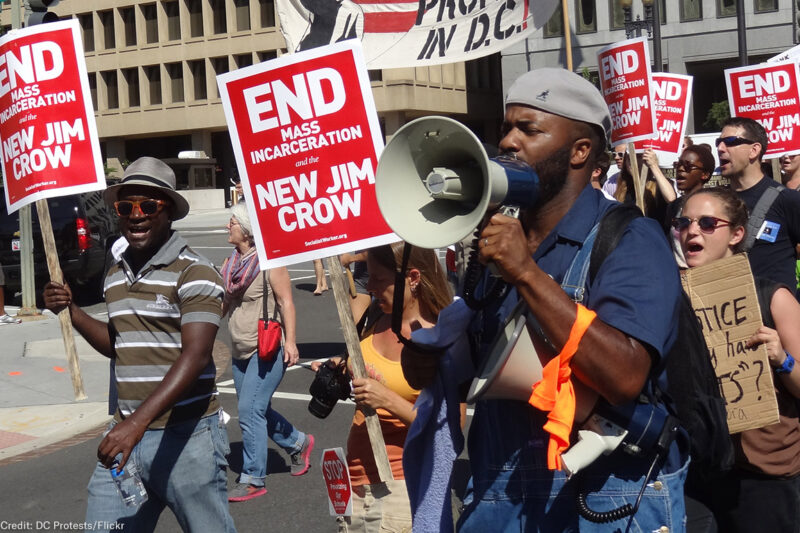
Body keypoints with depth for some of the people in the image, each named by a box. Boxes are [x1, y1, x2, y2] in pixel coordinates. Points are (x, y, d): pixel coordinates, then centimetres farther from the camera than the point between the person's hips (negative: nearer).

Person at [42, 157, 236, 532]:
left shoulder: (194, 273, -11)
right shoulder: (115, 274, 12)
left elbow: (195, 357, -21)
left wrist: (139, 421, -31)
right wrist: (72, 312, 8)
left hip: (186, 436, -6)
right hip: (126, 431, 7)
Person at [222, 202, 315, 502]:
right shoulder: (231, 263, 9)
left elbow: (286, 301, -14)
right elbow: (224, 303, 19)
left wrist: (290, 341, -20)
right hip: (240, 351, 8)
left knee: (250, 411, -11)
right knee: (258, 411, 15)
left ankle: (252, 480, -3)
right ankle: (298, 443, 38)